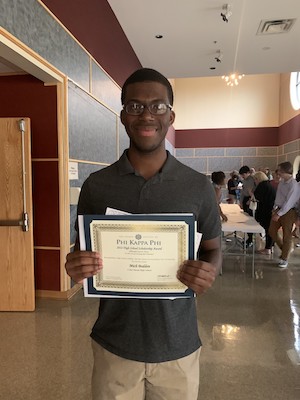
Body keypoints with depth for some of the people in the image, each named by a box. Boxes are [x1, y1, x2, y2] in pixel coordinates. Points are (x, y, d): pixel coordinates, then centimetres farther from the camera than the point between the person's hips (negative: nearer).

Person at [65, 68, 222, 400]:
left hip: (178, 345, 1)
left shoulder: (198, 187, -7)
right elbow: (82, 250, 4)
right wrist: (77, 268, -18)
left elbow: (213, 249, 4)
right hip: (114, 344, 0)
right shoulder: (96, 185, -6)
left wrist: (209, 272, -18)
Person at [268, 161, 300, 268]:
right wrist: (275, 208, 11)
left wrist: (279, 214, -19)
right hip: (279, 209, 8)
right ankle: (284, 249, 34)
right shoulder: (281, 181, 3)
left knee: (286, 236, 4)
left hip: (288, 212, -8)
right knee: (272, 231, 13)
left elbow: (289, 202, -21)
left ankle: (284, 259, 20)